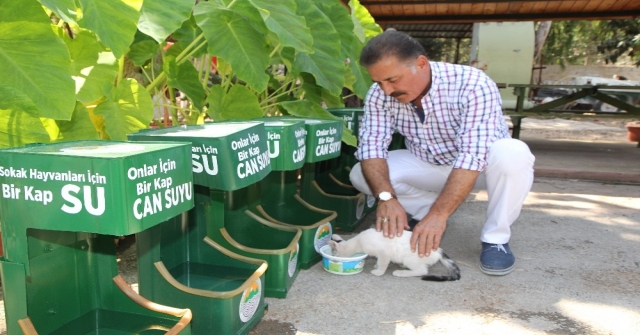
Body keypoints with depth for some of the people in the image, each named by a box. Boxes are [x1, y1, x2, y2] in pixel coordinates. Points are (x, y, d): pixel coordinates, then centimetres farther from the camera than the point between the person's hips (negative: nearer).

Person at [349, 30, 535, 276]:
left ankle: (496, 239, -13)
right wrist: (386, 197, -39)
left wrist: (438, 214, -44)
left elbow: (472, 156, -37)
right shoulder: (380, 95, -18)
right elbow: (371, 146, -22)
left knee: (512, 154, -36)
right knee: (361, 175, -17)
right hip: (428, 165, 4)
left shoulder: (473, 85, -31)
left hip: (478, 166, -3)